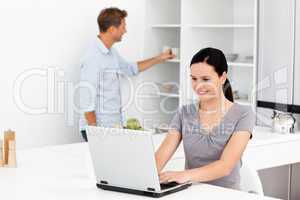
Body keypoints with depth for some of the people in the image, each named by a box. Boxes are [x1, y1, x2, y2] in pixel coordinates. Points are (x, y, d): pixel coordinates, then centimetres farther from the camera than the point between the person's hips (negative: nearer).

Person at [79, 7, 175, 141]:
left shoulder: (112, 53, 10)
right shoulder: (93, 58, -18)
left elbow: (131, 69, 31)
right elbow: (86, 102, -20)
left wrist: (159, 59, 32)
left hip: (114, 126, 9)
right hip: (98, 129, -9)